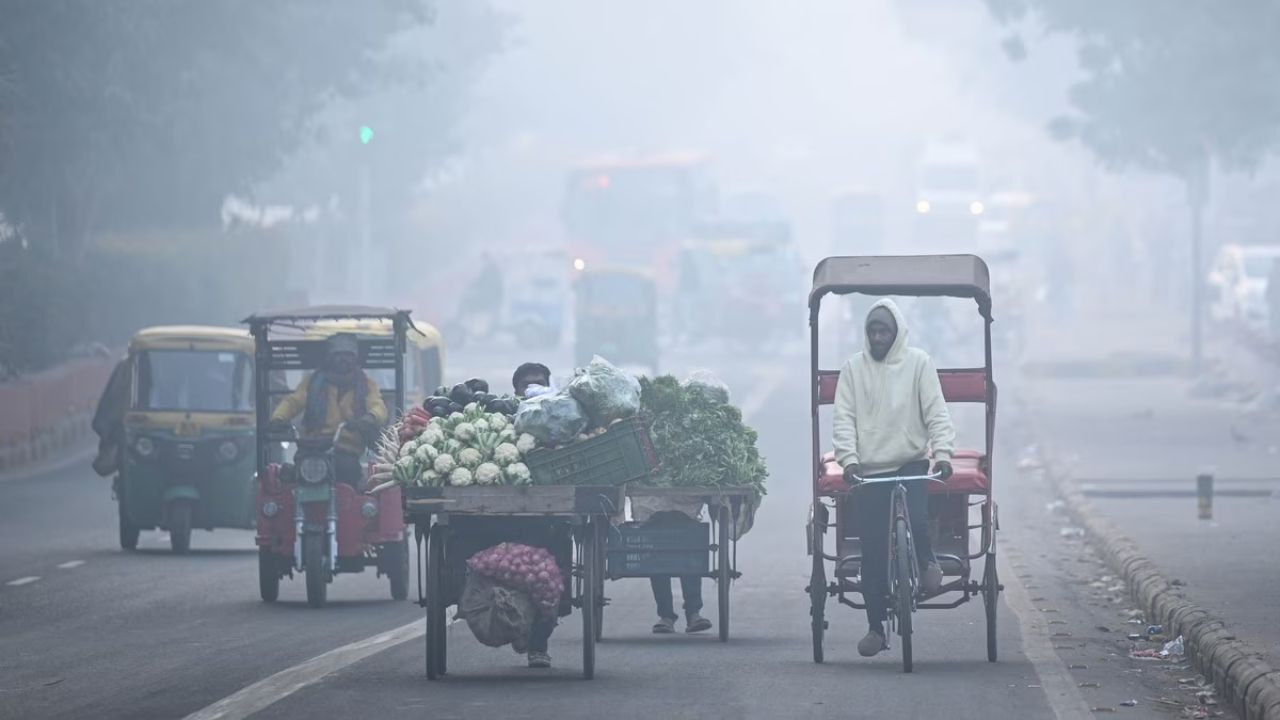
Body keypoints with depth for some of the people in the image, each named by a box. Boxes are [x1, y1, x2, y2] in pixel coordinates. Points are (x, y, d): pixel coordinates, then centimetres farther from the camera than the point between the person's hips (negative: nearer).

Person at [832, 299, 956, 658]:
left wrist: (942, 452, -15)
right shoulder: (854, 368, 5)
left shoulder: (918, 363, 3)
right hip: (868, 470, 1)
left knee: (915, 520, -25)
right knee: (872, 550, -1)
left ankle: (928, 562, 10)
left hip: (911, 464, -1)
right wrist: (849, 458, -15)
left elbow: (936, 412, -1)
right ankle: (875, 626, 8)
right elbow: (843, 419, 0)